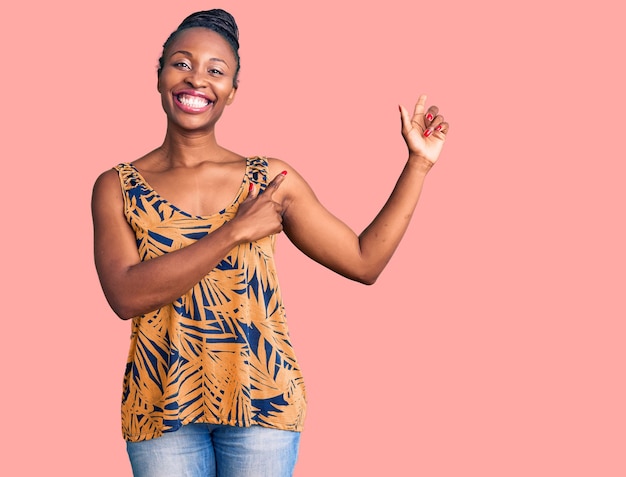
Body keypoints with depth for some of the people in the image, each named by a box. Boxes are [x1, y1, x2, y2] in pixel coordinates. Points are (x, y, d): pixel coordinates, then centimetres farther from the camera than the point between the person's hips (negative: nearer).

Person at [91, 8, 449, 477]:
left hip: (261, 402, 1)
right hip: (162, 408, 0)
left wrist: (419, 163, 3)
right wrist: (235, 232, -19)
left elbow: (364, 261, 4)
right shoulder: (116, 187, 0)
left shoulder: (272, 180, 3)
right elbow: (126, 296, -16)